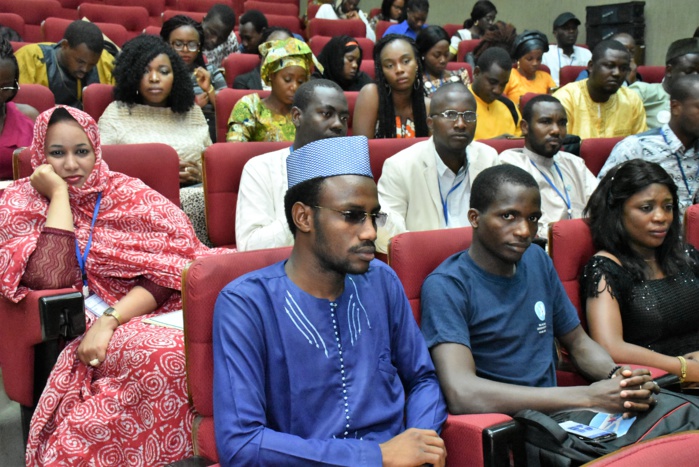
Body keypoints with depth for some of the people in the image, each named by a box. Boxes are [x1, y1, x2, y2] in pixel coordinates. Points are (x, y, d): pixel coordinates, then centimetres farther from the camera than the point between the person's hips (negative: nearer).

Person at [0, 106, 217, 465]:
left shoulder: (128, 193, 8)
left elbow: (167, 269, -4)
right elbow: (52, 279, -13)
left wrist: (110, 319, -17)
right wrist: (59, 193, -8)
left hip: (148, 313, 3)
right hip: (79, 327, -2)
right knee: (164, 357, -34)